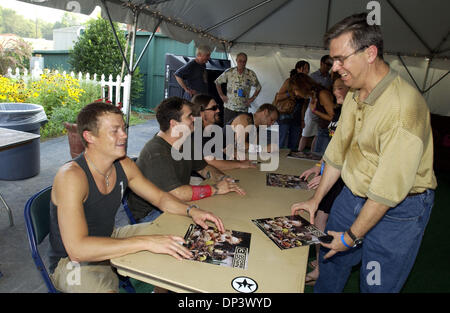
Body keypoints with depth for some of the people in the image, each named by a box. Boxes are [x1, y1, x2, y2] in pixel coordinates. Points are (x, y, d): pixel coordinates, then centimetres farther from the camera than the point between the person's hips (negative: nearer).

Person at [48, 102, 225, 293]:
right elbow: (77, 249, -36)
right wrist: (145, 242, -40)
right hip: (71, 262, -7)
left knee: (174, 244, 5)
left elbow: (160, 197, 5)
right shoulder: (71, 176, -28)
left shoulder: (124, 165, -6)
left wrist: (191, 211, -14)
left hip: (110, 241, 7)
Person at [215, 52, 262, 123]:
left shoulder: (251, 74, 0)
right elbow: (217, 82, 11)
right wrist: (221, 95, 5)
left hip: (243, 109, 0)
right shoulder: (229, 72, 0)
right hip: (229, 107, 0)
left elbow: (258, 87, 12)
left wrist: (252, 98, 2)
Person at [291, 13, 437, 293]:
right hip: (354, 195, 7)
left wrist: (352, 236, -16)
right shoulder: (355, 95, -1)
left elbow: (388, 191, -25)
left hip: (398, 209, -7)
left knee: (376, 285, 10)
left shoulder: (403, 106, -28)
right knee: (330, 258, 21)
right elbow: (338, 150, 7)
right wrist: (316, 200, 10)